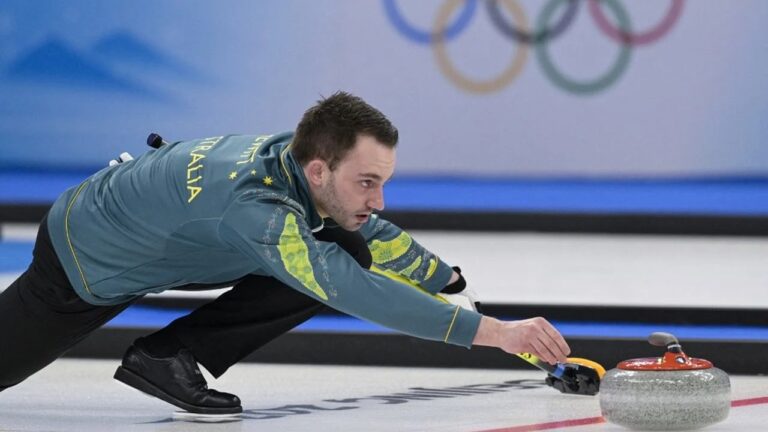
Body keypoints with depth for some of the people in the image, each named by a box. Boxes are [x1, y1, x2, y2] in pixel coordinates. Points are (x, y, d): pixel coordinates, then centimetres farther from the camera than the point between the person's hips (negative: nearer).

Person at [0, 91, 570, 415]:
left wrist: (460, 289, -5)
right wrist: (491, 331, -52)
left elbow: (382, 241, 0)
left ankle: (171, 357, -2)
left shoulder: (293, 156, -19)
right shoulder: (252, 205, -43)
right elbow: (356, 292, -50)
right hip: (84, 263, -7)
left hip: (169, 237, 7)